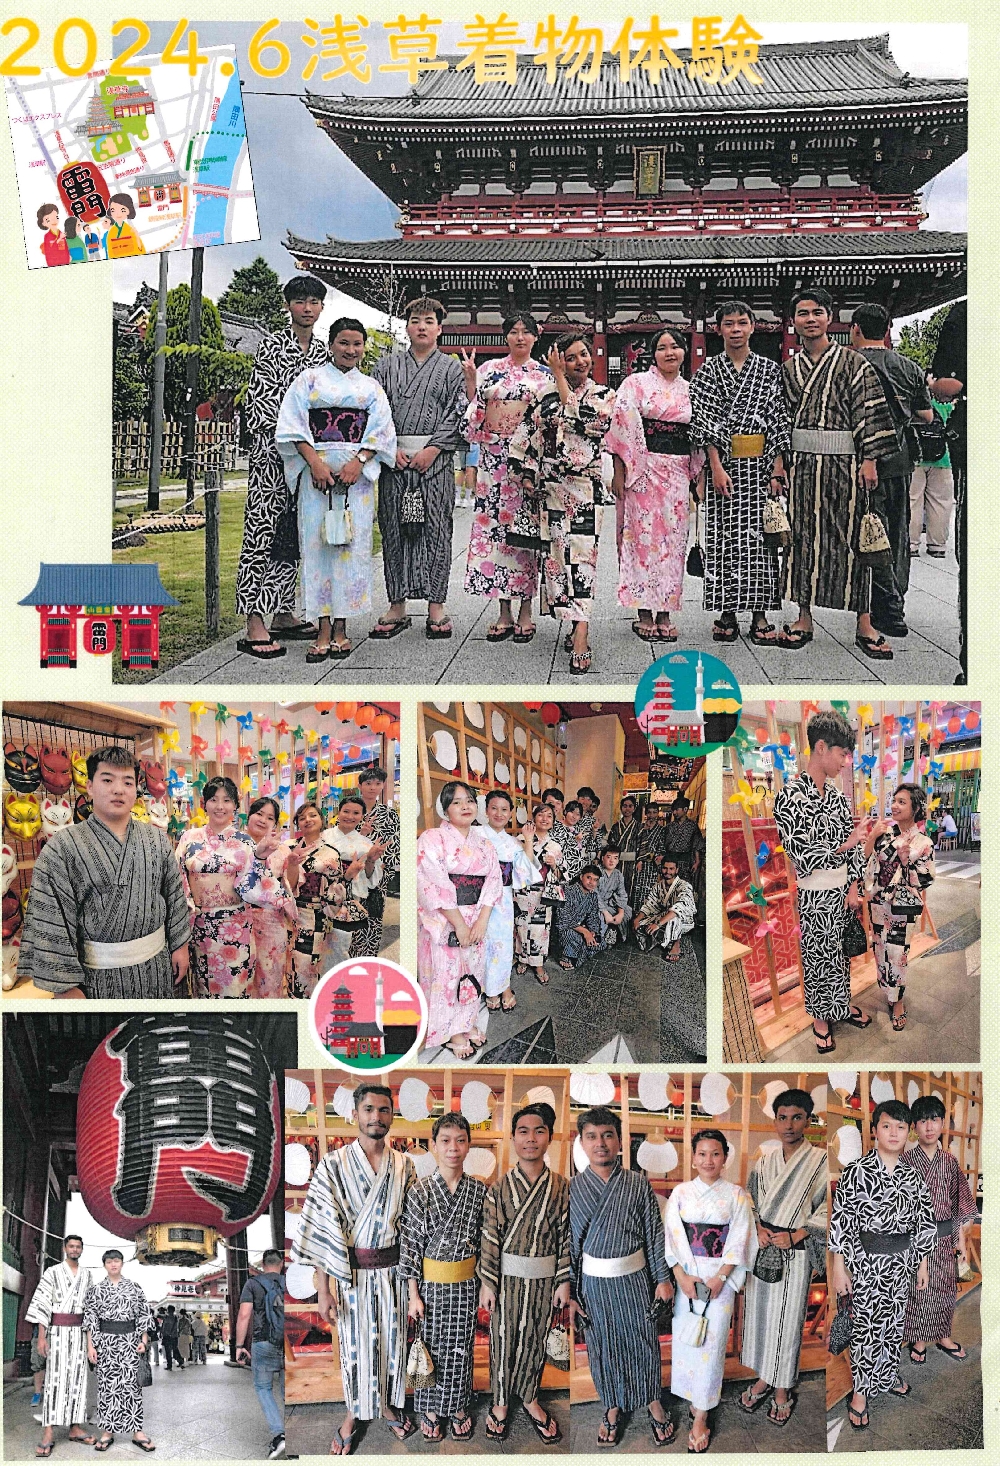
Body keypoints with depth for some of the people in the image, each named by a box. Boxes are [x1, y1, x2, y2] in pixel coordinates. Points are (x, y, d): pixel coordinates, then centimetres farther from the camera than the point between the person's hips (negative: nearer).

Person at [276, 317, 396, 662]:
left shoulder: (371, 387, 16)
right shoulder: (309, 379, 11)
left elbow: (381, 431, 6)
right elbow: (292, 424, 1)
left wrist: (359, 461, -10)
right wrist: (315, 462, -12)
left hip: (357, 473, 1)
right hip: (316, 470, -1)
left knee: (351, 546, -3)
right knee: (317, 544, -5)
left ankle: (341, 629, 2)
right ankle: (323, 631, -4)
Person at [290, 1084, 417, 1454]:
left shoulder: (403, 1165, -1)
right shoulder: (334, 1164, -12)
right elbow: (323, 1229, -11)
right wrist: (324, 1290, -13)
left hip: (393, 1269, 3)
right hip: (352, 1271, -3)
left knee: (393, 1340, 13)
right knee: (355, 1344, 9)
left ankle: (387, 1403, 35)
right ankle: (354, 1413, 29)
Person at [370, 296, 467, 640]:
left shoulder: (451, 368, 8)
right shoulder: (388, 364, 13)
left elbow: (457, 413, 0)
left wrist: (433, 449, -10)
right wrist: (390, 447, -6)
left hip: (435, 457, -2)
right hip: (394, 456, 2)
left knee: (436, 530, -3)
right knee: (394, 530, 2)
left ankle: (436, 608, 1)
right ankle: (397, 608, 8)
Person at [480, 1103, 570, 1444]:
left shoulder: (562, 1188, -6)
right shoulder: (499, 1188, -10)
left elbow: (565, 1237, -1)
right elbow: (490, 1238, -7)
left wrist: (564, 1282, 0)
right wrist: (487, 1283, -7)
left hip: (544, 1281, 1)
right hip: (507, 1278, -1)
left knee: (535, 1339, 15)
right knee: (504, 1339, 10)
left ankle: (529, 1397, 34)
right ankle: (501, 1400, 28)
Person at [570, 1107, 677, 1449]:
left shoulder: (638, 1184, -7)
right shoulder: (572, 1189, -7)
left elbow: (655, 1234, -2)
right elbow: (569, 1243, -3)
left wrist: (663, 1279, -1)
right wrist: (569, 1291, -2)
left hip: (635, 1279, 0)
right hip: (594, 1282, 0)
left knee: (644, 1341, 11)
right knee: (603, 1346, 13)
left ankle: (653, 1403, 32)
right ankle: (613, 1408, 33)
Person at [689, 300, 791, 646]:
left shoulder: (770, 369, 8)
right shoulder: (707, 372, 5)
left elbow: (779, 419, 4)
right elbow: (705, 421, -2)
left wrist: (777, 468, -5)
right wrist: (716, 466, -12)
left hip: (760, 464, 0)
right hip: (723, 463, 0)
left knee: (759, 536, -2)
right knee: (724, 537, 0)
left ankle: (760, 616, 0)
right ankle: (727, 614, 6)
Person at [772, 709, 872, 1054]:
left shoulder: (837, 795, 2)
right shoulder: (790, 796, -20)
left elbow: (854, 845, 5)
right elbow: (801, 857, -22)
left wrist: (853, 887, -4)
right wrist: (844, 846, -20)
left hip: (844, 891, 6)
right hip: (814, 897, -6)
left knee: (839, 954, 19)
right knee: (817, 957, 10)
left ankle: (842, 1005, 37)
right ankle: (820, 1018, 26)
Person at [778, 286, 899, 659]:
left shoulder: (852, 363, 1)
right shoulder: (788, 368, 12)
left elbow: (869, 412, -4)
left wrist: (870, 459, -10)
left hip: (844, 463, -3)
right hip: (801, 463, 3)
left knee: (851, 537, -2)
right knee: (804, 536, 5)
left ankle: (864, 624, 1)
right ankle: (804, 619, 12)